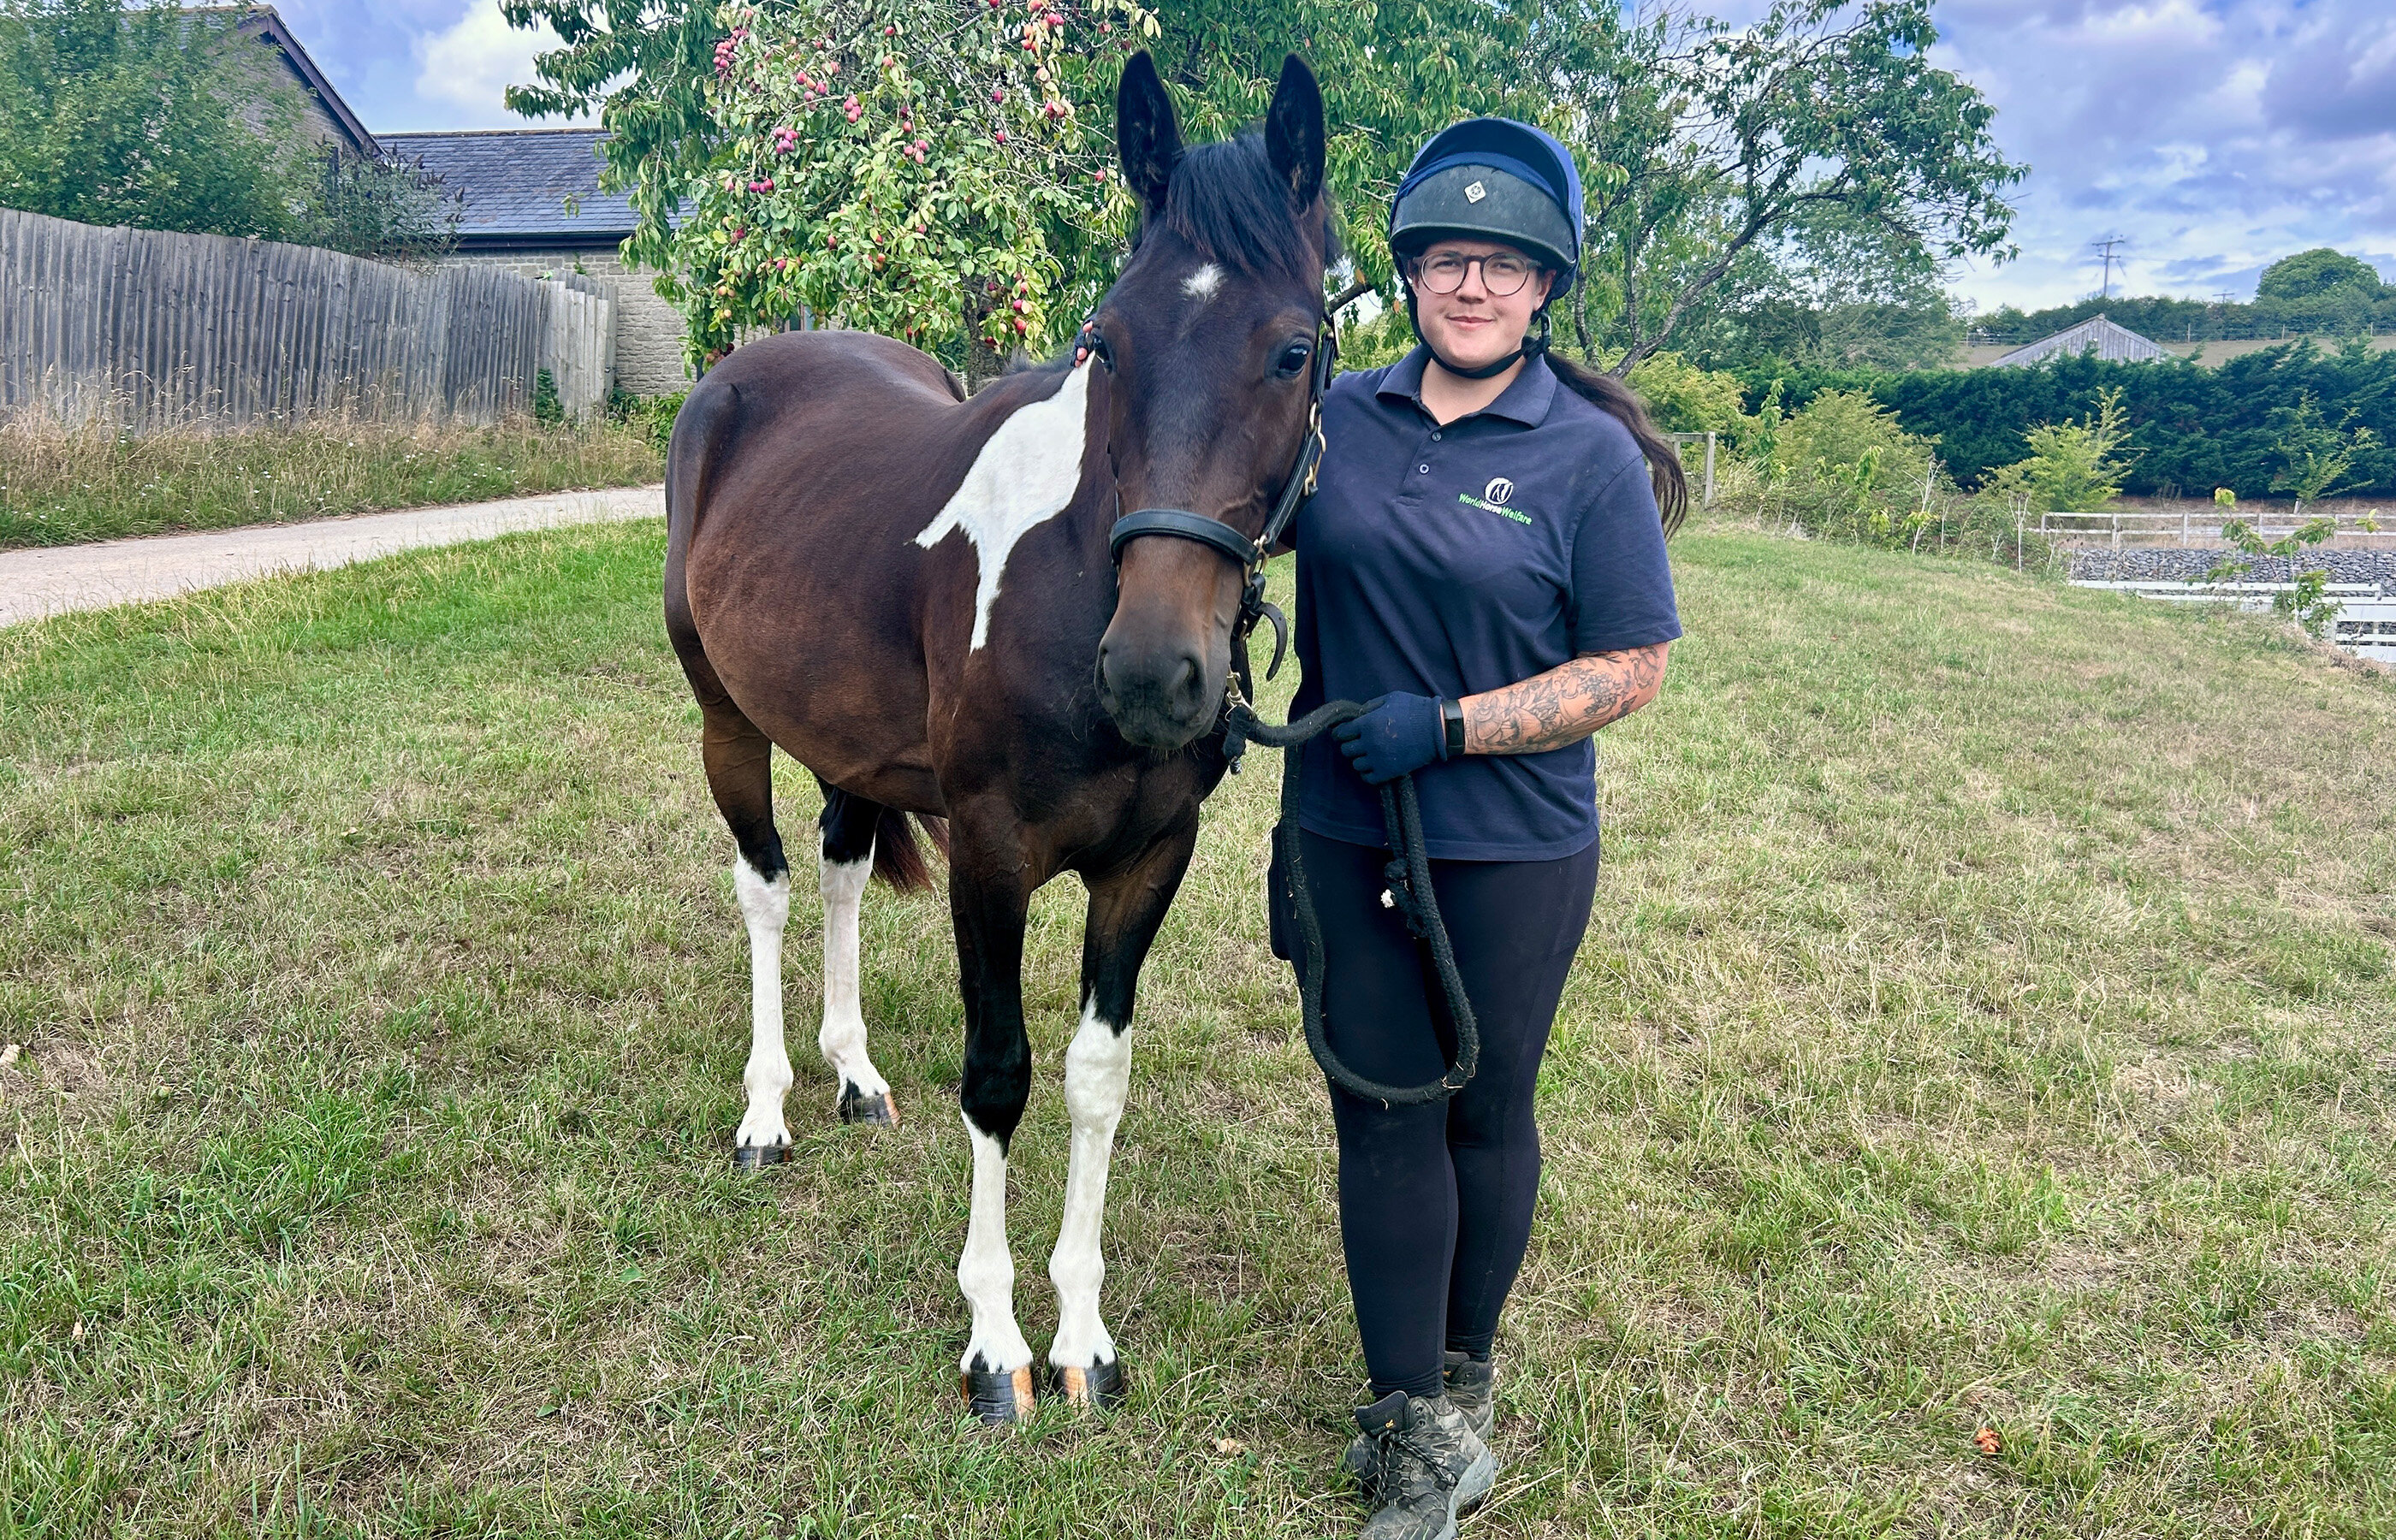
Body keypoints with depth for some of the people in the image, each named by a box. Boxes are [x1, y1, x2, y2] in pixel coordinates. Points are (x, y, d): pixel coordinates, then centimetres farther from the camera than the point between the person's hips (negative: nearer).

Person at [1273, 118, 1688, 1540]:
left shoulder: (1590, 459, -8)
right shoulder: (1339, 418, 2)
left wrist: (1449, 725, -20)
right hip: (1345, 837, 3)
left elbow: (1634, 670, -10)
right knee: (1383, 1116, 8)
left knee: (1487, 1115, 15)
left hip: (1514, 852, -3)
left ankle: (1466, 1376, 39)